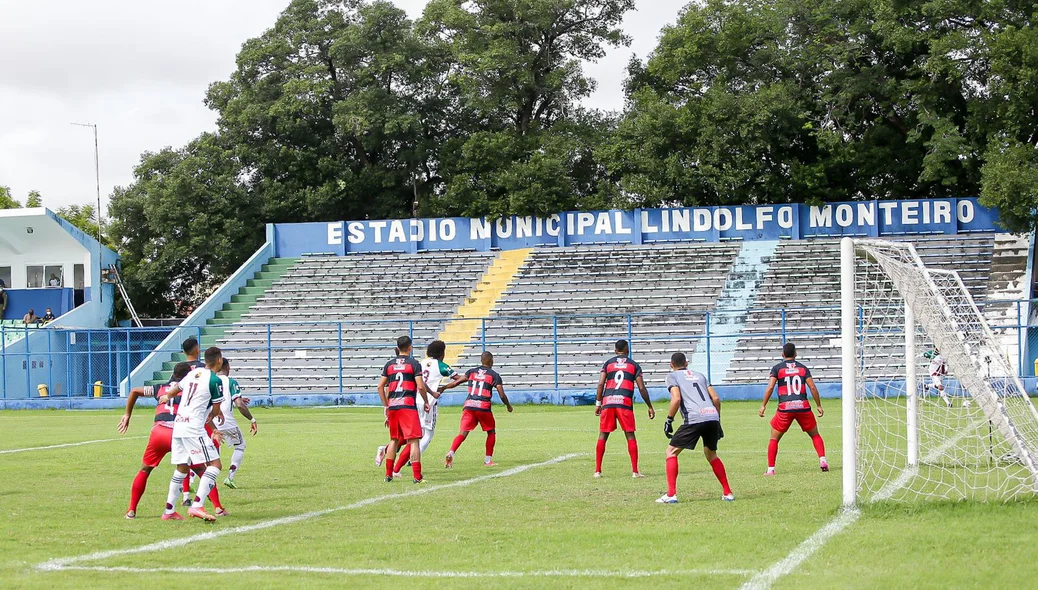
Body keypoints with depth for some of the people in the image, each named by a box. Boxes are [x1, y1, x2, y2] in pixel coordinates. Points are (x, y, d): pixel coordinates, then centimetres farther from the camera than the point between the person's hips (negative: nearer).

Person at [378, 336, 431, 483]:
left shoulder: (389, 364, 13)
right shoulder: (413, 363, -2)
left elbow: (380, 386, 13)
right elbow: (421, 386, -9)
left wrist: (386, 406, 21)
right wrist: (426, 402, 7)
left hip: (392, 406, 5)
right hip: (408, 405, -5)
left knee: (394, 439, 17)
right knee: (413, 440, -5)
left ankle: (388, 474, 19)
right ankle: (417, 476, -10)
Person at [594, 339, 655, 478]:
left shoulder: (608, 363, 13)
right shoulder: (634, 365, 11)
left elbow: (600, 384, 3)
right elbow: (642, 388, 6)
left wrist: (598, 403, 10)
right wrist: (650, 407, 13)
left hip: (608, 401, 1)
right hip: (625, 402, -1)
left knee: (603, 436, 8)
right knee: (630, 436, 5)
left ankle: (597, 471, 7)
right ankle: (635, 471, 1)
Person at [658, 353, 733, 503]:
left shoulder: (672, 376, 11)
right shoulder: (699, 375, 28)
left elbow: (676, 399, -6)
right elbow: (716, 398, 20)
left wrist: (669, 420, 1)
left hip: (694, 419, -5)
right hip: (713, 417, 5)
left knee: (671, 452, 7)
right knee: (711, 455, 26)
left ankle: (671, 494, -3)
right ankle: (727, 493, 24)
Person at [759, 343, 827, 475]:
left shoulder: (777, 368, 6)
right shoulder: (803, 368, 11)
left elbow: (770, 387, -5)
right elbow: (812, 387, 4)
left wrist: (764, 405, -1)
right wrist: (819, 405, 11)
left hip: (785, 408, -1)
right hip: (803, 406, 1)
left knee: (774, 438, 11)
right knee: (815, 435, 19)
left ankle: (770, 468, 2)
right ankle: (822, 460, 1)